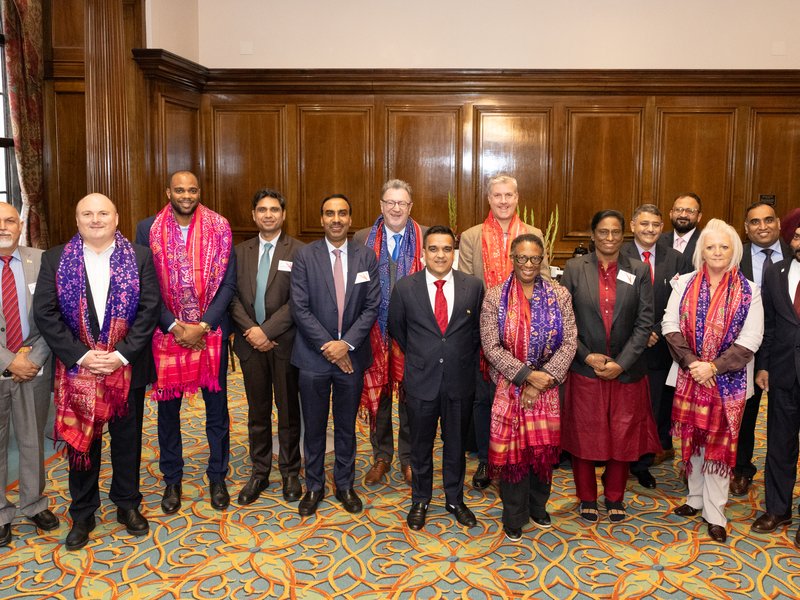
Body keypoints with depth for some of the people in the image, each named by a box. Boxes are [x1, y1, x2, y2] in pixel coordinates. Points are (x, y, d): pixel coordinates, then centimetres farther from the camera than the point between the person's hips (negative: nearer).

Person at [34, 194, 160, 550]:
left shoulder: (140, 257, 0)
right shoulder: (55, 259, 1)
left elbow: (150, 308, -5)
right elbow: (45, 313, -5)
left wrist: (123, 354, -14)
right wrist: (81, 356, -14)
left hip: (127, 367, 0)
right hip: (77, 369, 0)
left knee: (127, 439, 13)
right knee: (81, 440, 11)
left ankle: (127, 504, 31)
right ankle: (82, 513, 28)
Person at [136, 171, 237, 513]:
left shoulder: (219, 228, -2)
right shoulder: (148, 229, -1)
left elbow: (228, 283, -4)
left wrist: (202, 326, -13)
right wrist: (175, 327, -11)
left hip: (211, 332, 0)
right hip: (166, 332, 0)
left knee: (216, 407, 9)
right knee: (168, 408, 10)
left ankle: (217, 477, 26)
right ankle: (172, 480, 27)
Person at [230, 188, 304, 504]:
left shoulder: (298, 251, -5)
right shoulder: (241, 251, 9)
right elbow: (233, 296, 4)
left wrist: (266, 330, -16)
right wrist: (250, 329, -11)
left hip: (284, 342, -3)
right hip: (251, 343, 3)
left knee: (289, 411, 8)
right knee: (257, 411, 13)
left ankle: (290, 472, 23)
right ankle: (259, 472, 26)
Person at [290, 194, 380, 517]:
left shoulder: (366, 256, 1)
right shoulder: (305, 255, -4)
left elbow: (372, 306, -3)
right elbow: (300, 308, -8)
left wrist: (347, 344, -13)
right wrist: (327, 346, -14)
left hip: (352, 355, 1)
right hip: (314, 356, -1)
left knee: (347, 426, 14)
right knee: (314, 427, 11)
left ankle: (345, 485, 30)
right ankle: (314, 486, 28)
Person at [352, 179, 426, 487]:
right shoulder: (362, 239, 3)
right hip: (375, 331, 1)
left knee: (411, 395, 11)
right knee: (377, 393, 12)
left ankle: (409, 457, 28)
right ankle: (381, 455, 30)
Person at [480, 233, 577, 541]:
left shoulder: (559, 295, 0)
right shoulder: (494, 296, -4)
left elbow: (569, 342, -4)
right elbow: (491, 346, -8)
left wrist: (543, 379, -12)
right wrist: (527, 374, -15)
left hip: (547, 386, 2)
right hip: (509, 386, -1)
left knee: (544, 446, 9)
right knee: (511, 448, 3)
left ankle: (538, 506, 33)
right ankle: (514, 516, 21)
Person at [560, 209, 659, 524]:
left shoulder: (639, 271, 1)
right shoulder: (574, 268, -2)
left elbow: (645, 322, -3)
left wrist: (621, 363, -11)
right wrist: (587, 356, -11)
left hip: (626, 371, 1)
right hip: (585, 369, -1)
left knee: (622, 437, 10)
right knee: (584, 437, 8)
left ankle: (615, 497, 30)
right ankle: (587, 497, 27)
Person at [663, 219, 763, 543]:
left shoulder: (748, 291, -4)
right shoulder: (684, 284, 1)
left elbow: (750, 340, -7)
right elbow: (670, 326, -2)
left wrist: (714, 367, -16)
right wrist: (692, 362, -13)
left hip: (727, 380, -2)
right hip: (689, 376, 2)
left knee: (719, 443, 5)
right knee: (693, 439, 13)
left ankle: (715, 513, 16)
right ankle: (696, 498, 31)